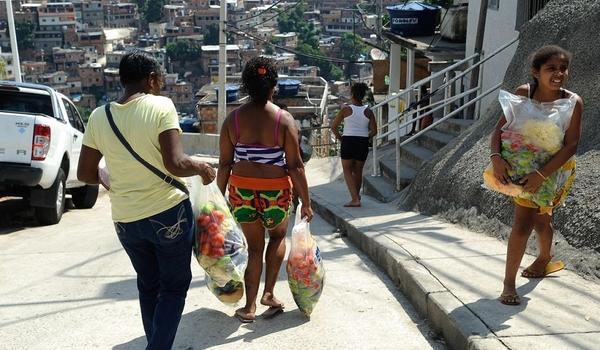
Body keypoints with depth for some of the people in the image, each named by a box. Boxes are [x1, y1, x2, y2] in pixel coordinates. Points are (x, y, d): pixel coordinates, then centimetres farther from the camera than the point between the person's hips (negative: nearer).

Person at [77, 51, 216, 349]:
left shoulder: (99, 117, 0)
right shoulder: (161, 106, -13)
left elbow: (85, 173, 5)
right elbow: (175, 164, -21)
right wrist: (200, 167, -2)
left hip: (125, 219, 5)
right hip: (168, 212, -5)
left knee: (148, 285, 22)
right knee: (174, 285, 12)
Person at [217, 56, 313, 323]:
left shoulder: (233, 119, -4)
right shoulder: (284, 120, -11)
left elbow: (225, 164, -2)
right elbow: (295, 166, -11)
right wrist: (306, 202, -3)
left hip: (241, 189, 2)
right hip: (275, 191, -2)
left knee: (254, 246, 17)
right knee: (277, 236, 26)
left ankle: (249, 307, 20)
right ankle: (269, 293, 18)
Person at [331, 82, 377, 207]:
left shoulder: (346, 109, -4)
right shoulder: (368, 111, 2)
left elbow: (333, 127, -3)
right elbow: (374, 131, 1)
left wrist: (340, 138, 9)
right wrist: (365, 139, 14)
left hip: (348, 141, -3)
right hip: (363, 143, 3)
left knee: (347, 171, 4)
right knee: (358, 171, 16)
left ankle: (355, 199, -8)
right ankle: (356, 196, 29)